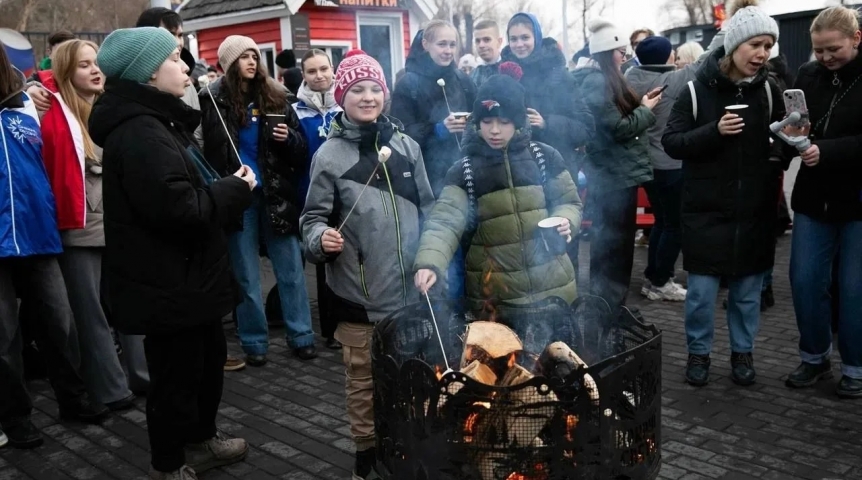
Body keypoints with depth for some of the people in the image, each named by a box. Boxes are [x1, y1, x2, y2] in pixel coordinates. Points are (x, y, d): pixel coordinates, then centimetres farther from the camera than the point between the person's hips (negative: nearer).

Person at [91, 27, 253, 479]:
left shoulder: (158, 121, 14)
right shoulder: (137, 133, -22)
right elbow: (178, 208, -30)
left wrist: (228, 187, 1)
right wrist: (236, 189, -16)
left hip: (186, 274, 11)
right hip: (166, 282, -11)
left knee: (210, 357, 23)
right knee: (177, 374, 5)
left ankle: (201, 439, 42)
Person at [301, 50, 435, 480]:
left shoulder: (406, 146, 3)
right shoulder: (329, 154, -6)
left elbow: (427, 209, 11)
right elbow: (313, 217, -3)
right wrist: (321, 239, -24)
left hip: (411, 287, 3)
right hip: (359, 294, -3)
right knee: (365, 378, 10)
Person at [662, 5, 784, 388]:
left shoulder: (768, 90, 2)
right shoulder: (698, 88, -7)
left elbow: (781, 146, 13)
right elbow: (671, 142, -8)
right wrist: (714, 131, -22)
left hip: (754, 210, 3)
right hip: (707, 209, -3)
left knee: (747, 288, 12)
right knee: (701, 289, 4)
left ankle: (742, 352, 29)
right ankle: (698, 353, 22)